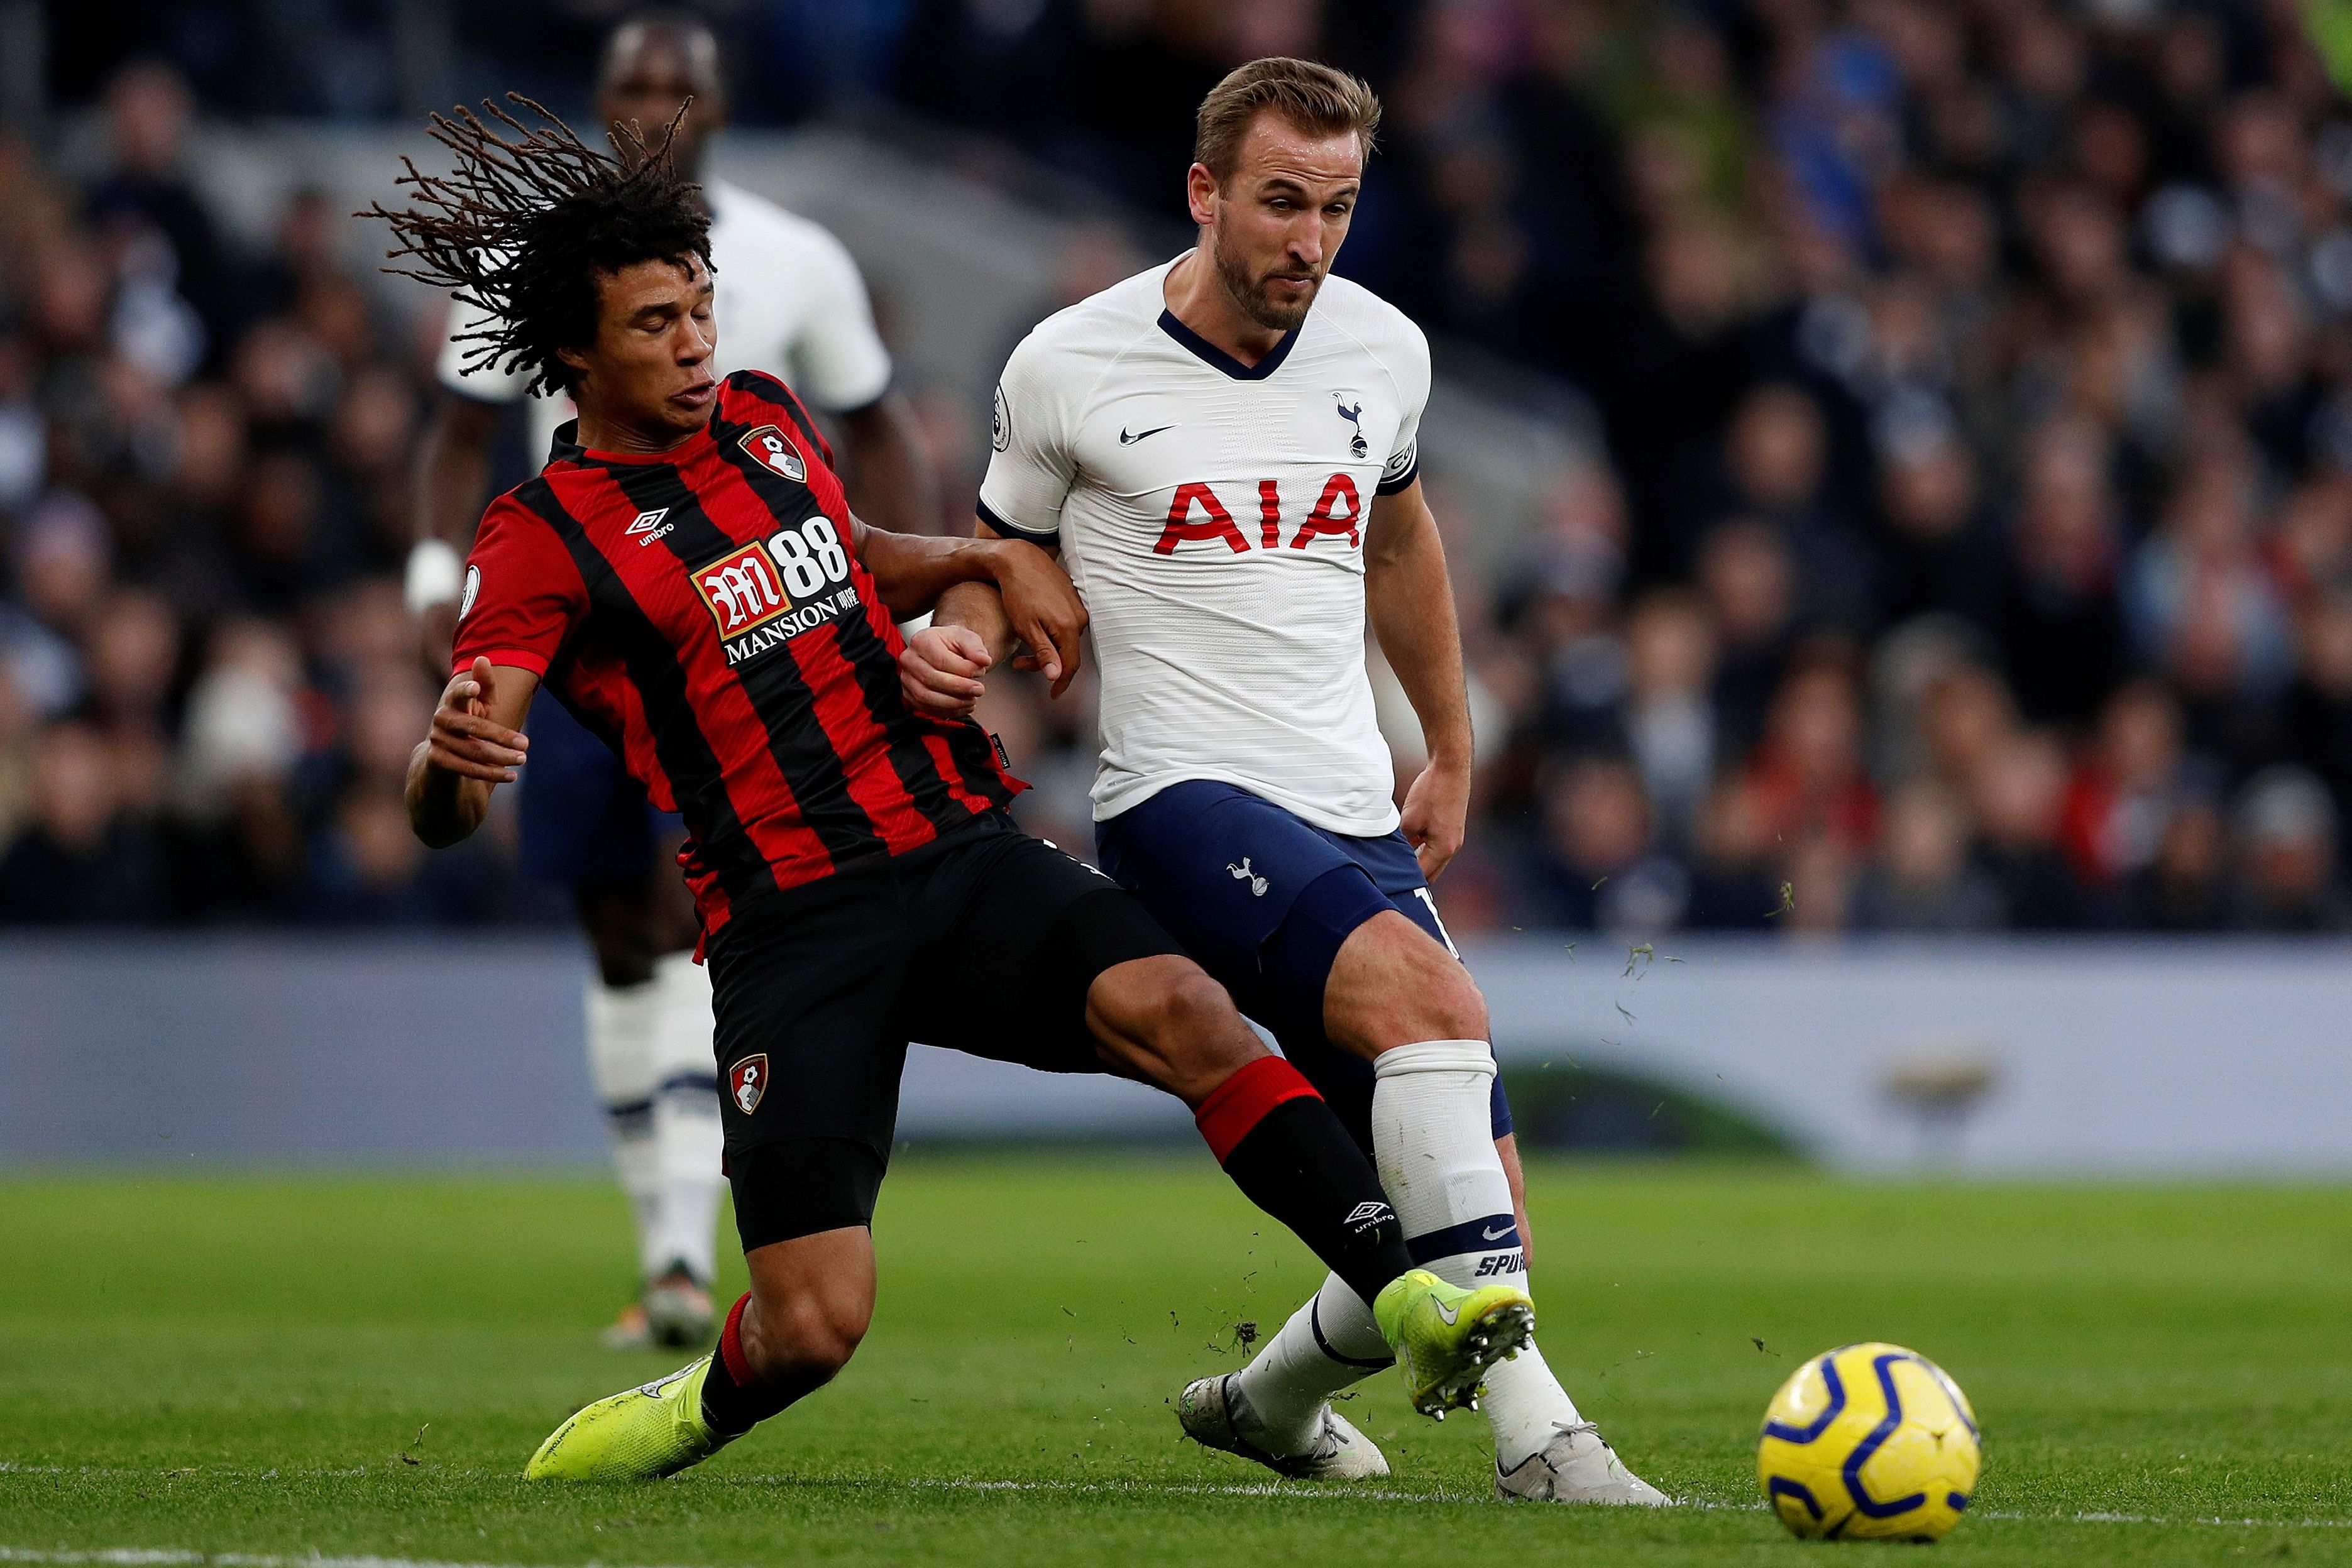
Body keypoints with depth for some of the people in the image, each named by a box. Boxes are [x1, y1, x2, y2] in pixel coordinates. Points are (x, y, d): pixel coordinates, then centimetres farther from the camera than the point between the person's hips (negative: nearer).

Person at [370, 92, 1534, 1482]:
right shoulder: (545, 539, -4)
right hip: (790, 926, -4)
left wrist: (996, 563, 17)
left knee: (1180, 1008, -27)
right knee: (813, 1327, -13)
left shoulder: (765, 417, 15)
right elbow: (445, 813, -14)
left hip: (968, 856, 4)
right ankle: (698, 1413, 20)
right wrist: (449, 759, -38)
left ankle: (1408, 1293, -33)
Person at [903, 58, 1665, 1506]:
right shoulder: (1072, 368, -4)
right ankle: (1533, 1430, -39)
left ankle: (1271, 1397, 32)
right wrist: (959, 645, -12)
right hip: (1185, 801, -6)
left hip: (1360, 821, 6)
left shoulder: (1382, 351, 8)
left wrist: (1454, 758, 32)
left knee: (1477, 1231, 0)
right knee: (1427, 991, -34)